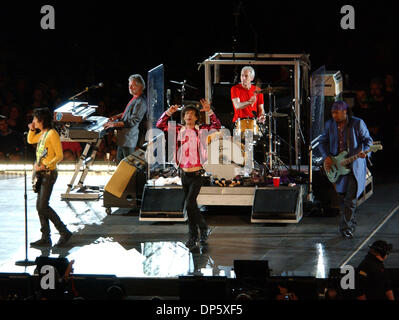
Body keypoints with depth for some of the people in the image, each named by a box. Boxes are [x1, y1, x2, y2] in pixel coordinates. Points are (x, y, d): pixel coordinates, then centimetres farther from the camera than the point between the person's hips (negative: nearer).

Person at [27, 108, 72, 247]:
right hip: (41, 173, 9)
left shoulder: (52, 134, -15)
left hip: (49, 173, -9)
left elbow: (59, 156, -17)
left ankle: (64, 232, -4)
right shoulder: (42, 134, 12)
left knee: (43, 206, -12)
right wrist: (32, 130, 14)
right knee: (40, 206, 7)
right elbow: (30, 140, 33)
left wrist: (44, 165, -22)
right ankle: (45, 238, 11)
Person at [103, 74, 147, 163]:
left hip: (129, 138, -11)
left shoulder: (141, 102, -23)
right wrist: (118, 116, 13)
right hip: (123, 137, 11)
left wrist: (115, 124, -25)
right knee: (119, 161, 20)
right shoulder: (135, 98, 11)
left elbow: (133, 121, -26)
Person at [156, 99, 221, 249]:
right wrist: (169, 112, -8)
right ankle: (193, 236, 21)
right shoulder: (179, 130, 5)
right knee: (190, 205, 11)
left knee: (189, 204, -15)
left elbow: (217, 126, -13)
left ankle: (203, 228, 6)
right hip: (184, 173, 4)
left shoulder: (200, 130, -2)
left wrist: (209, 111, -19)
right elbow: (160, 125, 4)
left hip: (196, 175, -4)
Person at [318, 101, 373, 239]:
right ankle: (351, 223, 30)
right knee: (343, 197, 13)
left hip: (355, 166, -4)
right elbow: (322, 142, 13)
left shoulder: (358, 123, -8)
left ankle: (346, 227, -5)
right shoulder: (330, 124, 3)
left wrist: (363, 151, -23)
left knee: (351, 198, -11)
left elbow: (368, 140, -2)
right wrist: (326, 157, -3)